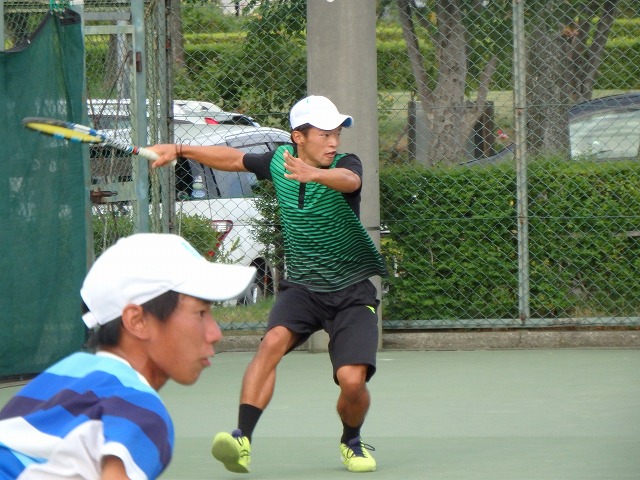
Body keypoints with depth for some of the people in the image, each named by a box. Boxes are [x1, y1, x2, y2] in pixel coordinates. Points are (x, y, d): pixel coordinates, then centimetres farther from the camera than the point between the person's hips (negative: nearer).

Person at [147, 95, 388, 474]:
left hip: (353, 291, -3)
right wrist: (178, 150, 17)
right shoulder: (279, 162, -1)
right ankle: (242, 440, -35)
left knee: (352, 379, -17)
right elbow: (233, 159, 19)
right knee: (274, 340, -28)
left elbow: (349, 180, -40)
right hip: (302, 286, 3)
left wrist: (313, 174, -61)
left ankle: (352, 442, 17)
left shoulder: (345, 165, -14)